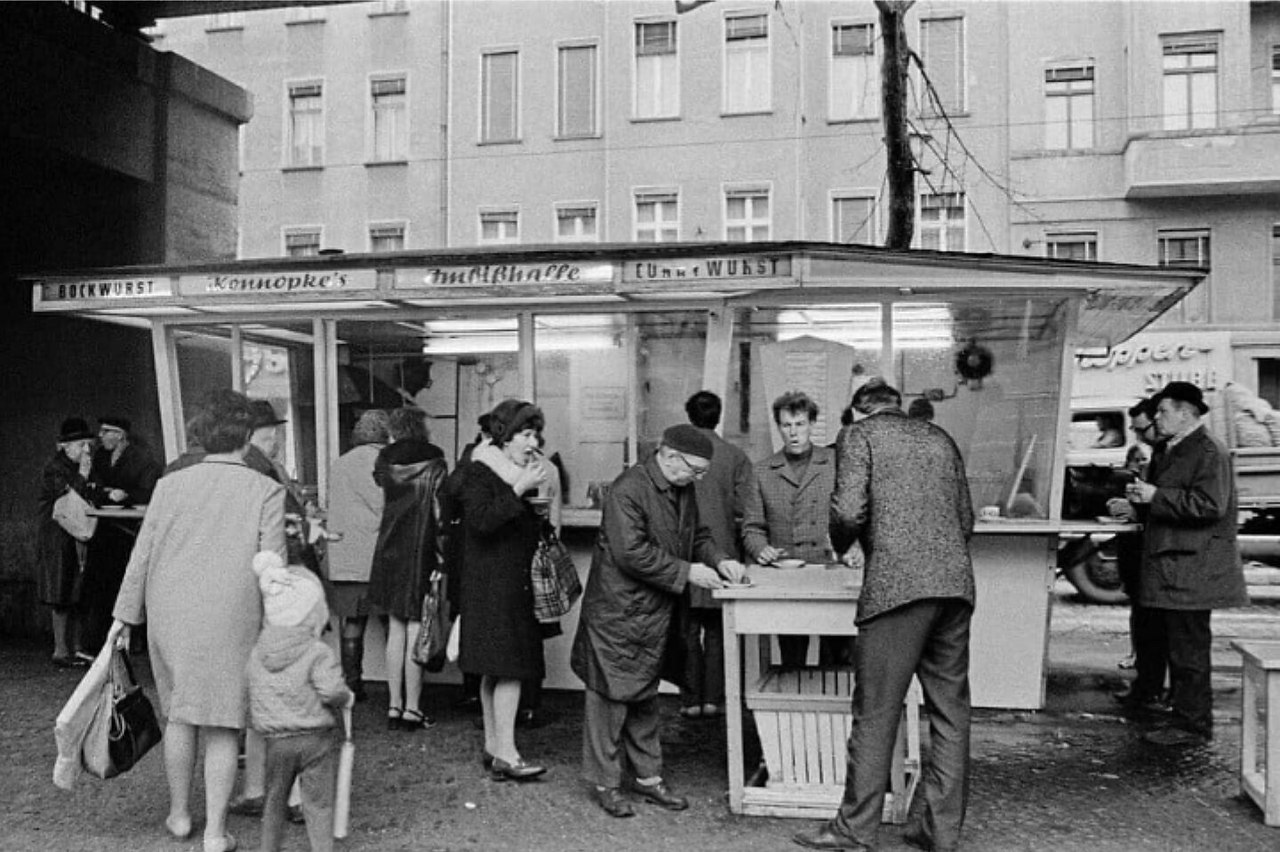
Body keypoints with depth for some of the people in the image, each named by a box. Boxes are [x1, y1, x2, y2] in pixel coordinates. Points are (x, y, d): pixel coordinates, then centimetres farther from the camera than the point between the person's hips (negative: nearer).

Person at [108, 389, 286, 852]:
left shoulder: (170, 484, -1)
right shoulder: (265, 492, -10)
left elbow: (142, 555, 4)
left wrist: (126, 615, 15)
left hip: (170, 618, 3)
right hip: (230, 624, -3)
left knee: (179, 713, 20)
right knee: (221, 726, 8)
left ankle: (179, 814, 34)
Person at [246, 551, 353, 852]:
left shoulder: (257, 654, 1)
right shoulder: (318, 653, -15)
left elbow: (252, 698, 9)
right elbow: (331, 691, -22)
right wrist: (347, 698, -4)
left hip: (276, 740, 4)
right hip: (317, 739, -4)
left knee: (275, 800, 21)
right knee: (318, 804, 5)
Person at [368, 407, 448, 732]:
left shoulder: (385, 465, 3)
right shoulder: (433, 466, -8)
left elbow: (382, 509, 10)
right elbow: (440, 514, -11)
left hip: (389, 554, 4)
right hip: (420, 555, -4)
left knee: (395, 630, 11)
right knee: (416, 631, 0)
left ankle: (394, 706, 15)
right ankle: (412, 708, 3)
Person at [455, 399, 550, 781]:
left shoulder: (522, 473, 18)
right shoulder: (477, 473, -8)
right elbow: (481, 520, -24)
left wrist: (539, 504, 9)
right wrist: (519, 491, -25)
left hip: (517, 584, 8)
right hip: (490, 586, -8)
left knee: (496, 672, 11)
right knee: (509, 668, -12)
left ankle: (492, 746, 17)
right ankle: (505, 753, -9)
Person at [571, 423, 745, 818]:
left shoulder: (683, 490, 6)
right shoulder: (628, 489, -21)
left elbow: (697, 534, 18)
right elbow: (631, 553, -25)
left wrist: (718, 560, -1)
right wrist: (686, 572, -22)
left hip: (656, 613, 8)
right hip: (617, 612, -8)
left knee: (646, 696, 18)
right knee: (611, 696, 3)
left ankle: (646, 775, 29)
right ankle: (606, 782, 16)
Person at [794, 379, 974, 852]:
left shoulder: (859, 434, 3)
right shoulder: (939, 438, 20)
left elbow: (849, 512, -9)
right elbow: (966, 518, 19)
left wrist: (840, 544, 11)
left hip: (896, 583, -6)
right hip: (955, 583, 6)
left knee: (876, 711, 1)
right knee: (949, 709, 11)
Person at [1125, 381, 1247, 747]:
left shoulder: (1209, 452, -12)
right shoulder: (1168, 452, 18)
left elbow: (1209, 505, -22)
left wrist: (1156, 496, -19)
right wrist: (1140, 499, 6)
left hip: (1190, 571, -10)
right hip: (1169, 570, 10)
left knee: (1189, 649, -5)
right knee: (1176, 646, 14)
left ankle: (1192, 724, 2)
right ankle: (1184, 714, 23)